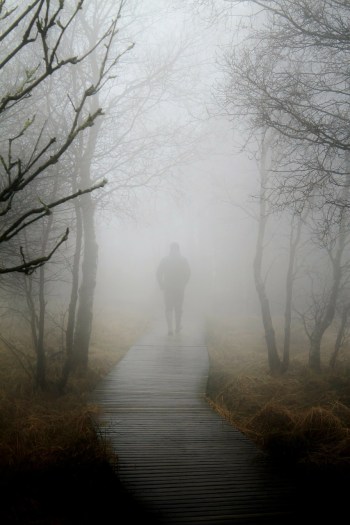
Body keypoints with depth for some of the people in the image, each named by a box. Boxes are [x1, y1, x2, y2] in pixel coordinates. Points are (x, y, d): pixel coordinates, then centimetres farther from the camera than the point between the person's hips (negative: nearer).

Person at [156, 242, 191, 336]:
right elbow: (188, 273, -2)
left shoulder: (165, 259, -1)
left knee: (169, 309, 3)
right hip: (180, 288, 0)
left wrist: (161, 285, 5)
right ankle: (177, 327, 26)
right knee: (178, 308, 14)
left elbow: (159, 273, -4)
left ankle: (170, 329, -12)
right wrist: (184, 284, 9)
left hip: (168, 288, 0)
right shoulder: (183, 259, 0)